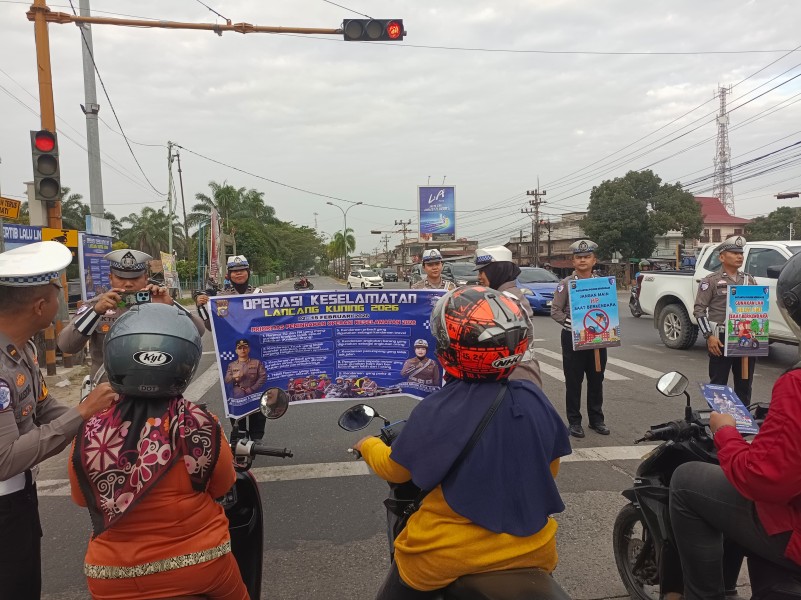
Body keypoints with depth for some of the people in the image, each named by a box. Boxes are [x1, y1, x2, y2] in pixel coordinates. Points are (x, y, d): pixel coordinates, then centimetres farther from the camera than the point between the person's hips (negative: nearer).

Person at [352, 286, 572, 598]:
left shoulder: (435, 411, -20)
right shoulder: (534, 400, -9)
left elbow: (395, 469, -5)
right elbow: (550, 467, 5)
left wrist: (367, 445, 16)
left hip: (451, 555, -3)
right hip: (531, 549, 4)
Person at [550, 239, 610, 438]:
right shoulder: (566, 284, -1)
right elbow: (555, 311, -2)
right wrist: (570, 323, -18)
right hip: (572, 337, -3)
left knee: (596, 381, 10)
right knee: (573, 382, 3)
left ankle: (596, 419, 24)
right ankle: (574, 421, 13)